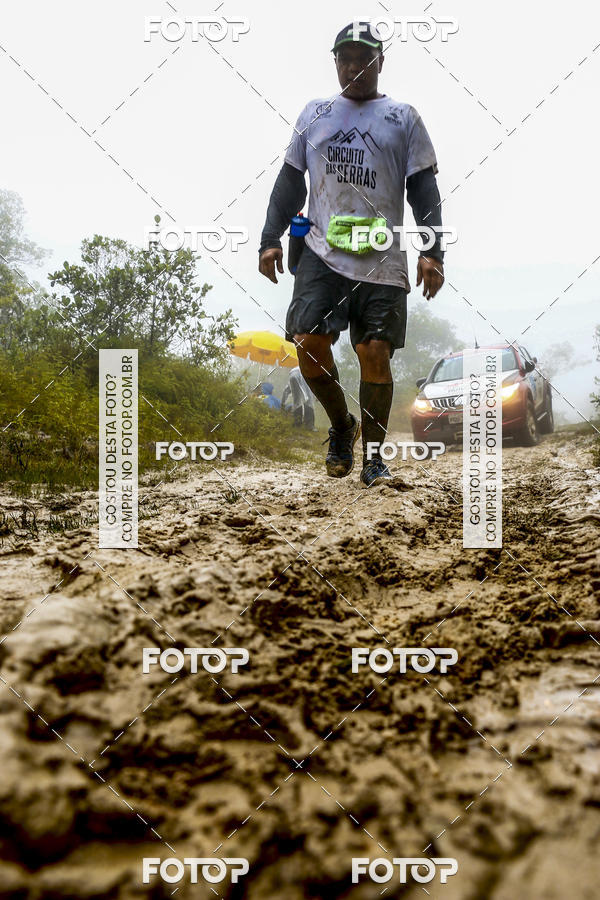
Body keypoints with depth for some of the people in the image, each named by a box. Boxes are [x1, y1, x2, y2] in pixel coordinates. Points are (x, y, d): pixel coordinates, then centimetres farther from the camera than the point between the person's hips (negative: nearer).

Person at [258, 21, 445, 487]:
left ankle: (373, 454, 10)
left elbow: (424, 188, 6)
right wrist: (271, 238, 9)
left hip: (383, 261, -2)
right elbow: (290, 180, 18)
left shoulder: (403, 118, 11)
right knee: (309, 343, -11)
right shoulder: (315, 114, 17)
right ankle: (341, 426, 15)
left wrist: (432, 252, -4)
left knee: (376, 354, -5)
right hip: (322, 253, 2)